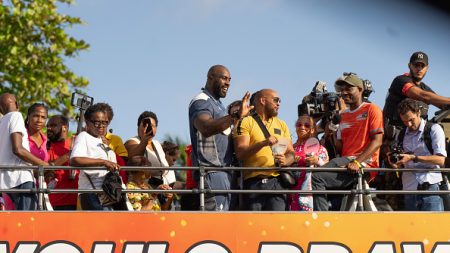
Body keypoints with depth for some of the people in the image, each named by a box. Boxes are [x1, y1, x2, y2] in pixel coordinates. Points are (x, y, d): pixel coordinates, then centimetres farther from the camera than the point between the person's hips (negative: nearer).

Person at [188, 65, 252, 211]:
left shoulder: (217, 104, 21)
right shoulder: (201, 102, -10)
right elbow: (206, 128, -32)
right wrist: (235, 116, -41)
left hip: (222, 169, 10)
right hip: (211, 169, -10)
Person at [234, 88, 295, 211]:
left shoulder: (281, 125, 21)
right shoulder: (246, 123, 5)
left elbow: (291, 153, 17)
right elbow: (240, 153, -7)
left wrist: (285, 160, -6)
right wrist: (263, 143, -20)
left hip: (276, 181, 4)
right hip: (254, 181, -3)